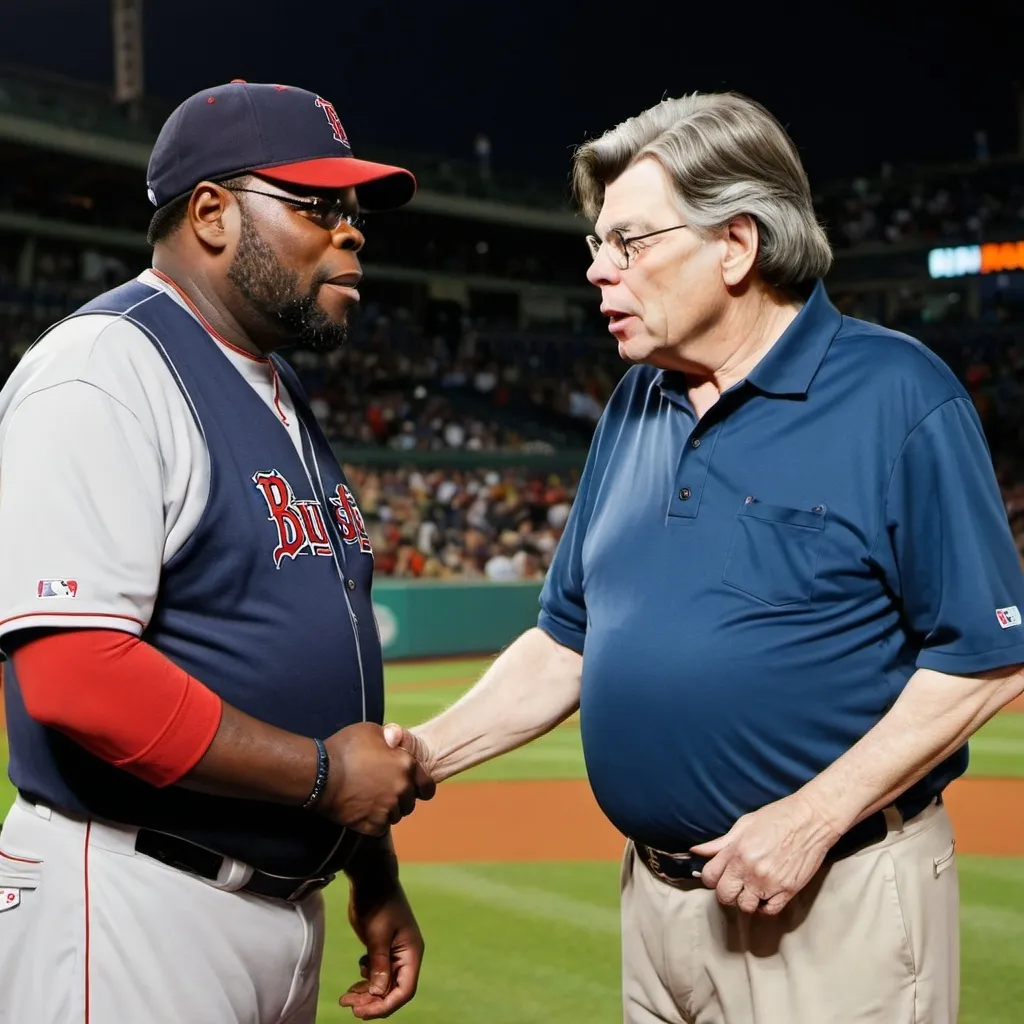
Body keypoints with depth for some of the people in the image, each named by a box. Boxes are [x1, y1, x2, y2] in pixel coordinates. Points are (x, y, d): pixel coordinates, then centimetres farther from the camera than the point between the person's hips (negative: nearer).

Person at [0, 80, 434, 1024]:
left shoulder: (284, 397, 14)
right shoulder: (107, 369, -15)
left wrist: (375, 877, 17)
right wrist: (324, 772, -17)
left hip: (287, 901, 9)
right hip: (134, 907, -8)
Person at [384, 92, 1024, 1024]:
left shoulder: (896, 397, -12)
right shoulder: (636, 406, 8)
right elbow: (567, 640, 12)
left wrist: (814, 816, -18)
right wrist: (430, 753, 0)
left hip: (837, 903, -6)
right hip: (657, 892, 6)